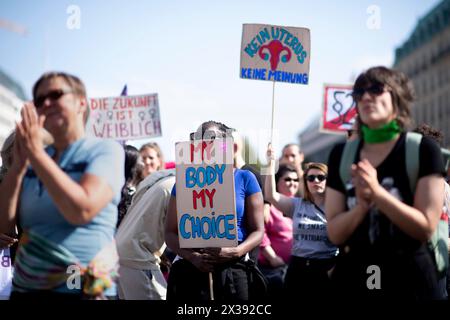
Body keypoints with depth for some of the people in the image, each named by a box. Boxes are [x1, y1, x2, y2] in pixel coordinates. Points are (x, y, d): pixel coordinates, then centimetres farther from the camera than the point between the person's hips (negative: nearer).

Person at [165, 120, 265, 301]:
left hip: (233, 272, -1)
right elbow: (170, 233, 6)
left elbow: (258, 231, 3)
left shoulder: (245, 179, 5)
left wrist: (236, 252, -16)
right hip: (189, 271, 1)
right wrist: (192, 257, -13)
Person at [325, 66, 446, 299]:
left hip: (409, 280, -3)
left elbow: (426, 228, -12)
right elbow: (335, 234, 0)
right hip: (352, 279, 3)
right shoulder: (341, 155, 3)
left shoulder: (422, 150, -6)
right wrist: (362, 204, -18)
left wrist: (377, 192, -21)